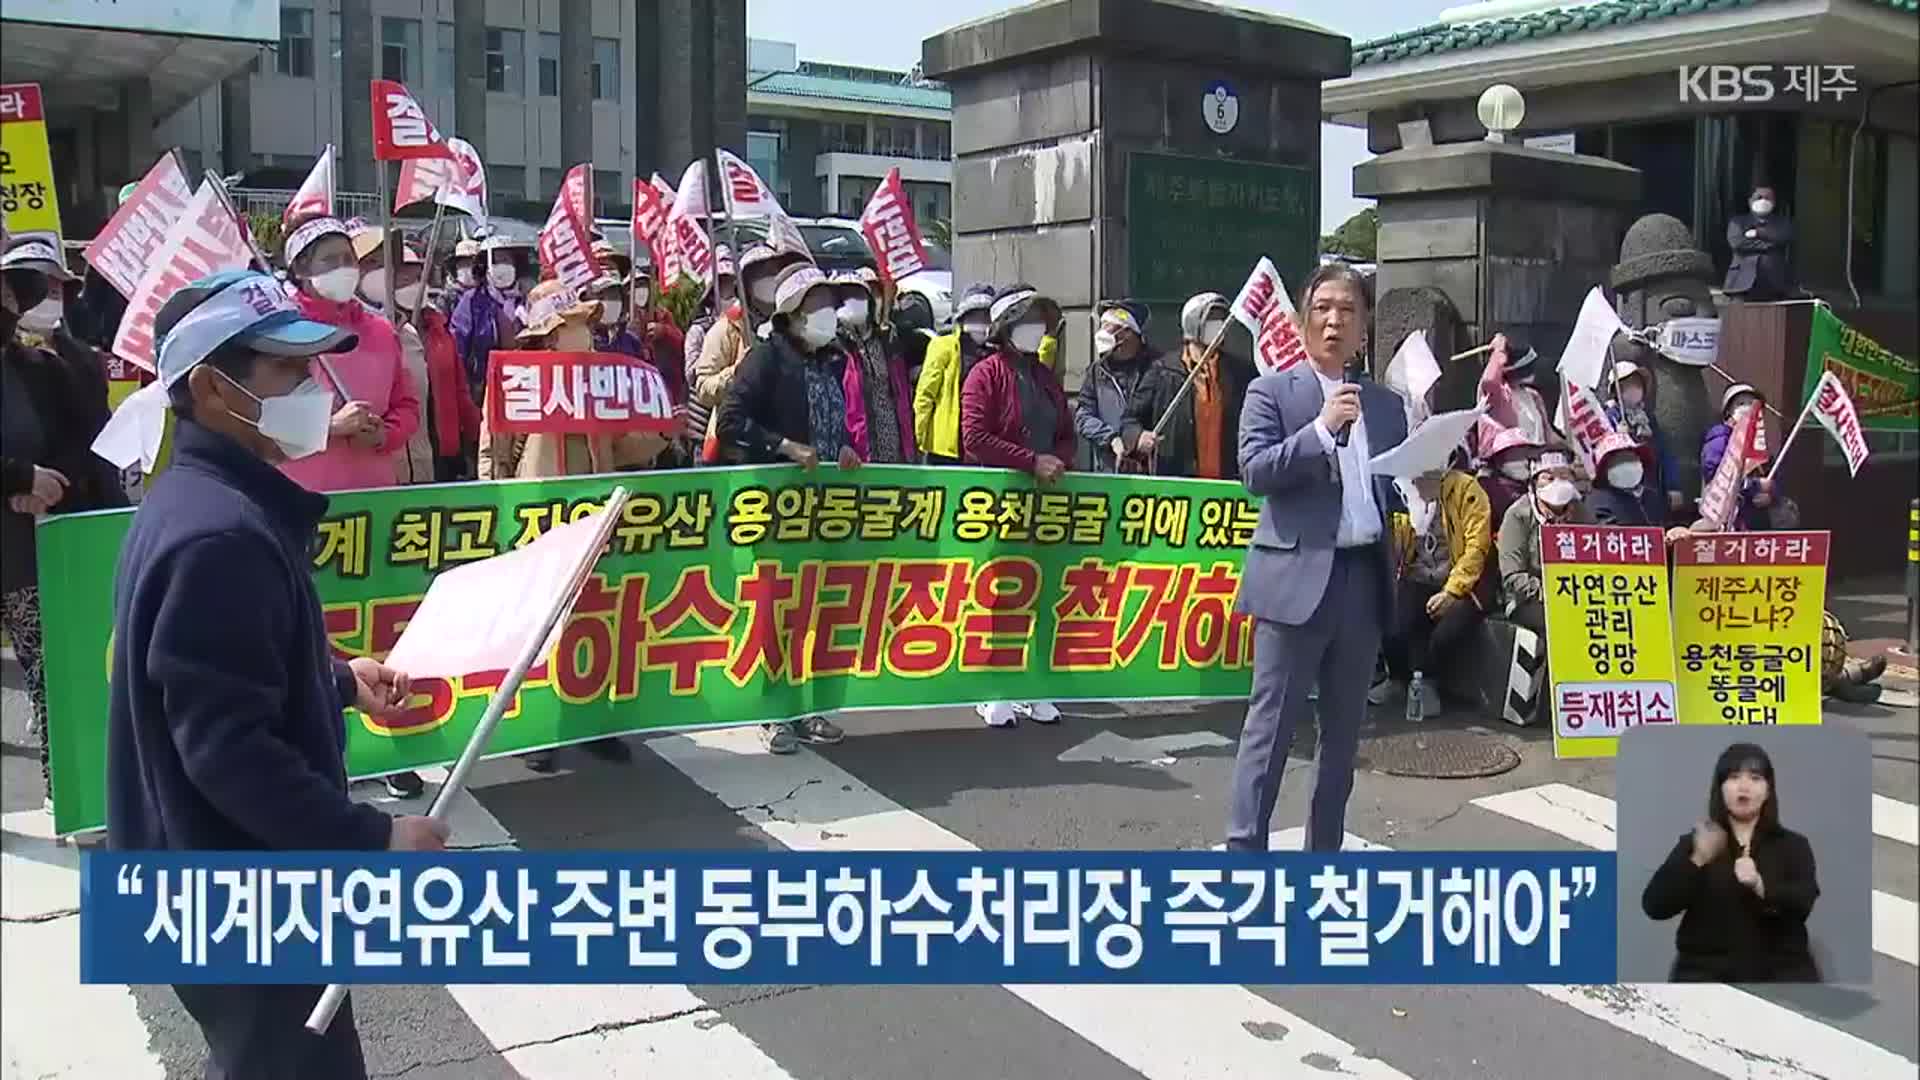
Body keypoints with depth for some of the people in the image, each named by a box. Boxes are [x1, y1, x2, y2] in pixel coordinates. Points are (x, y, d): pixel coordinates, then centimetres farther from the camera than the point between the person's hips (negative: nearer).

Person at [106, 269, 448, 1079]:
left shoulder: (203, 496, 6)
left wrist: (341, 681, 12)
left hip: (224, 874, 10)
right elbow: (226, 748, -30)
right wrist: (373, 839, -25)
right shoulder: (221, 534, -28)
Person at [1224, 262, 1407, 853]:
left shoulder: (1386, 405, 15)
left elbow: (1396, 488, 18)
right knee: (1271, 725, -4)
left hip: (1364, 580, 5)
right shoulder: (1271, 392, 2)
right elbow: (1254, 472, -10)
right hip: (1298, 579, -5)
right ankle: (1243, 849, 2)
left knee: (1343, 728, 12)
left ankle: (1324, 852, 23)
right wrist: (1321, 429, -17)